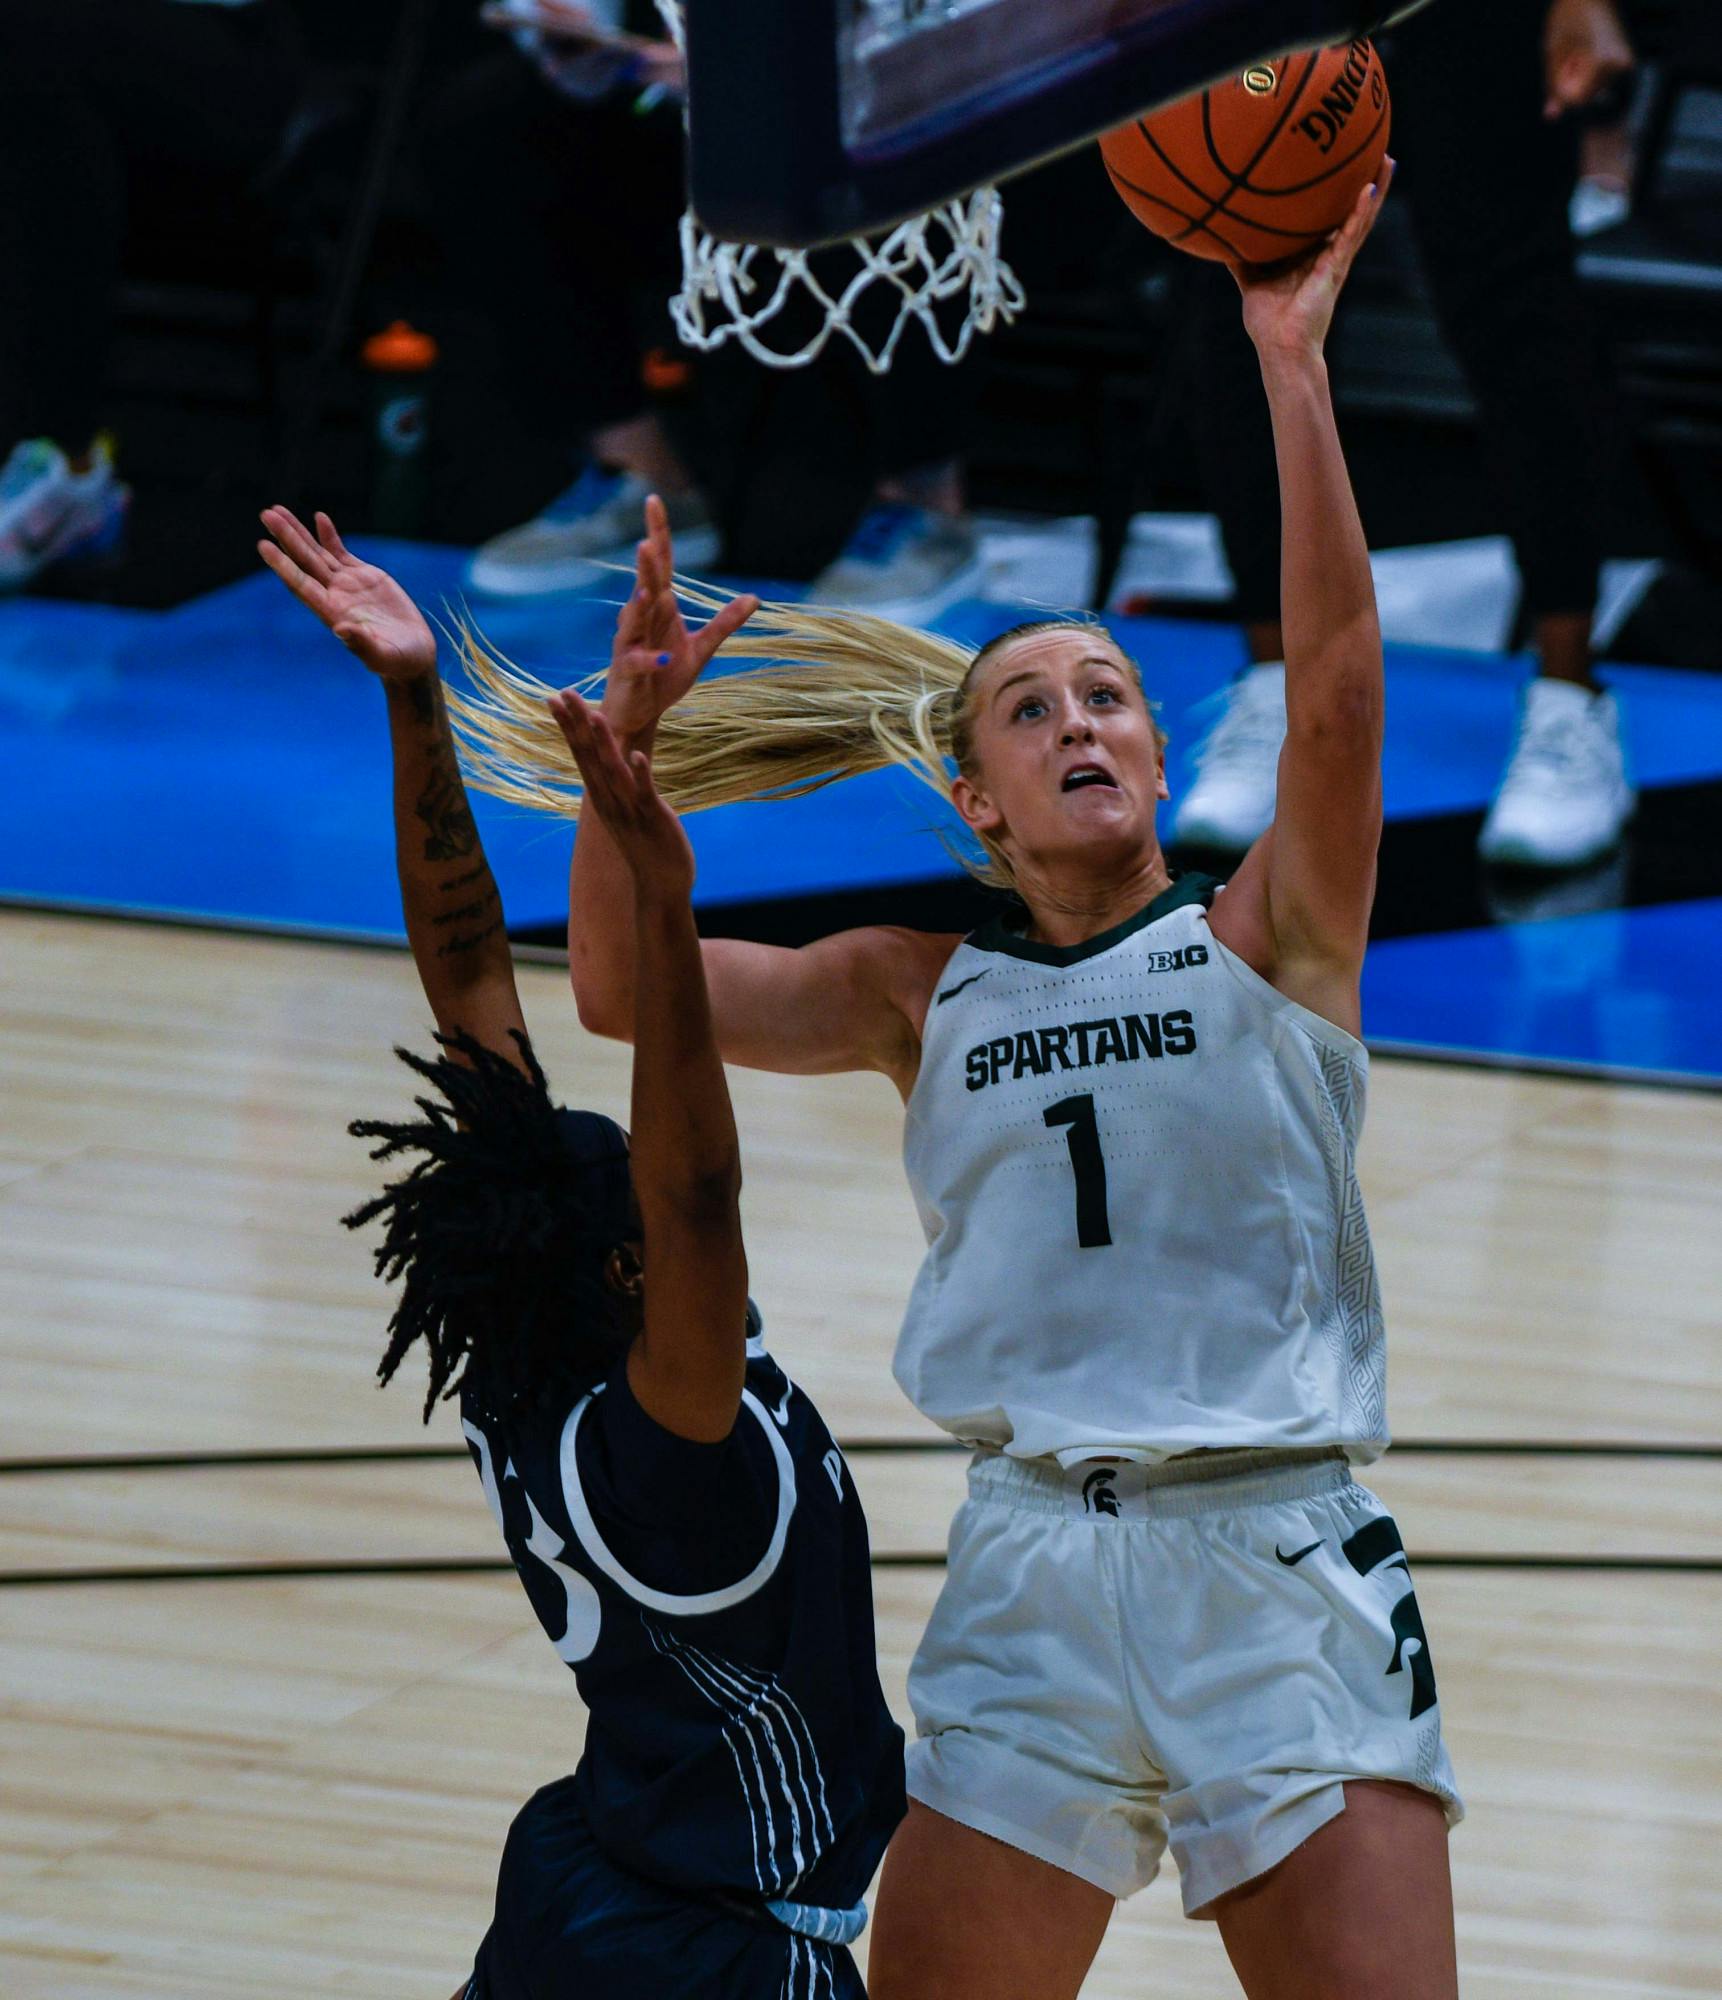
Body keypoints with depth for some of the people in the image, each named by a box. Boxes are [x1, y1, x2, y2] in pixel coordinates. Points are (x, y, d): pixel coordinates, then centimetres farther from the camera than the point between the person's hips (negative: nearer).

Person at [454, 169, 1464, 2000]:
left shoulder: (1268, 938, 6)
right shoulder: (925, 996, 14)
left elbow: (1337, 682, -10)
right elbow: (621, 987, 6)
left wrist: (1290, 364, -17)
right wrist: (635, 740, -9)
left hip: (1276, 1567, -3)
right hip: (1031, 1567, 3)